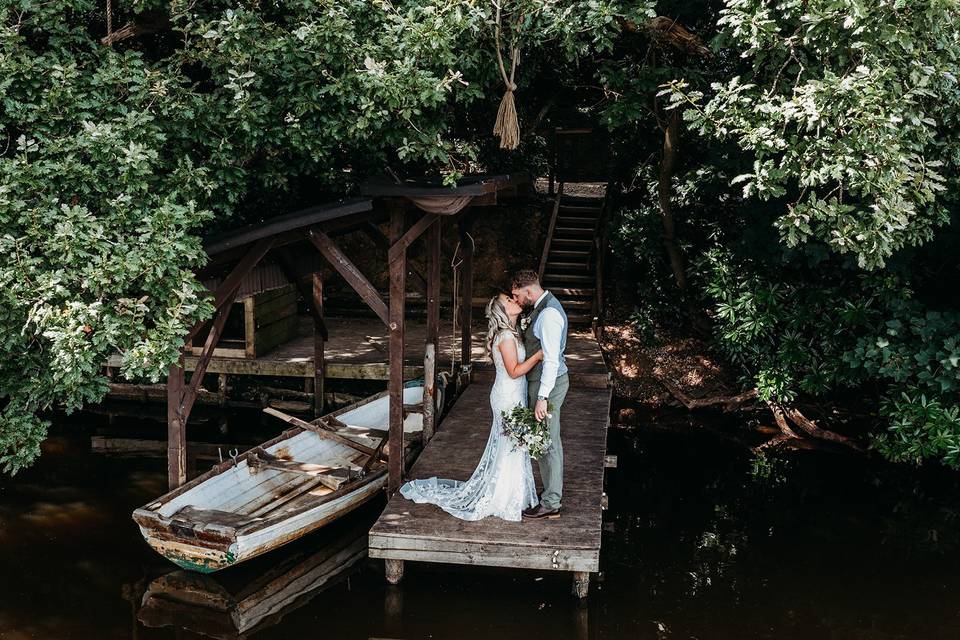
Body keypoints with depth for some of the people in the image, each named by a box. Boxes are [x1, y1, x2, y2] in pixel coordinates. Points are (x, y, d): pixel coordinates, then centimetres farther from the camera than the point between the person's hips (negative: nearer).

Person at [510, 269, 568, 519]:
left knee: (547, 443, -2)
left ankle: (550, 504, 8)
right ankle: (553, 494, 30)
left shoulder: (548, 314, -23)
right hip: (544, 381, 10)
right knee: (549, 441, 18)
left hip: (548, 384, -10)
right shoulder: (543, 308, 10)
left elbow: (551, 360, -26)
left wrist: (541, 398, -27)